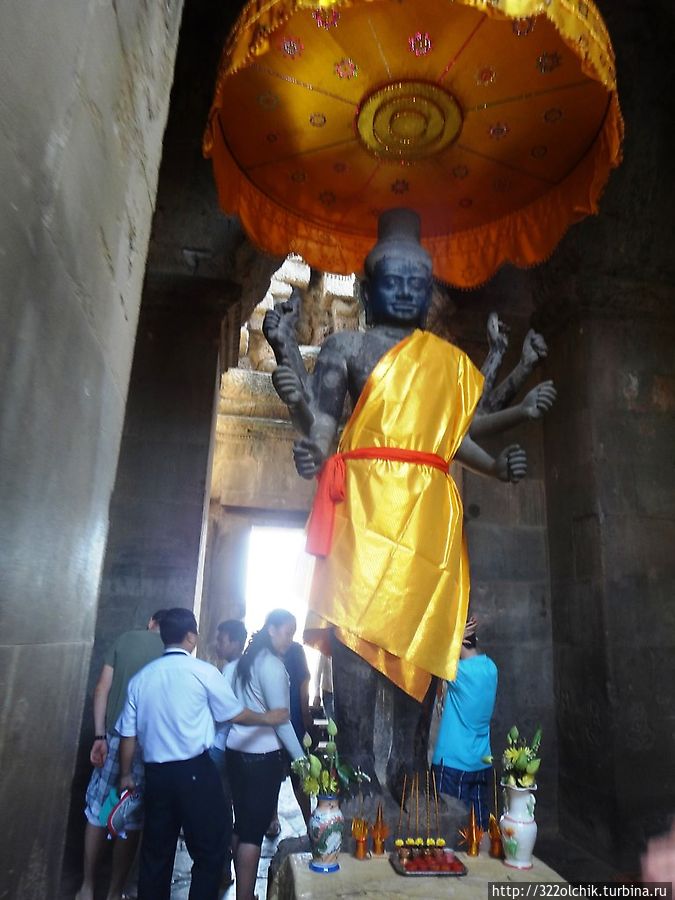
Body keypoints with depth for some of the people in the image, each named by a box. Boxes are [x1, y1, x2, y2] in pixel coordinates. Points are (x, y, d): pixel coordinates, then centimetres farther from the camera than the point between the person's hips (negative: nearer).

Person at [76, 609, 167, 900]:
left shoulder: (125, 639, 3)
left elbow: (102, 688, -1)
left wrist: (99, 736, 1)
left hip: (115, 737, 2)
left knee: (98, 811, 18)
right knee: (132, 821, 12)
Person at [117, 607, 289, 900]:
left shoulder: (140, 678, 4)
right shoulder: (203, 671, -10)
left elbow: (128, 734, 8)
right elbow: (235, 713, -2)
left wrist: (126, 774, 22)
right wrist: (268, 718, 14)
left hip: (156, 774, 6)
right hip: (195, 771, -5)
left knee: (156, 853, 19)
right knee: (210, 850, 10)